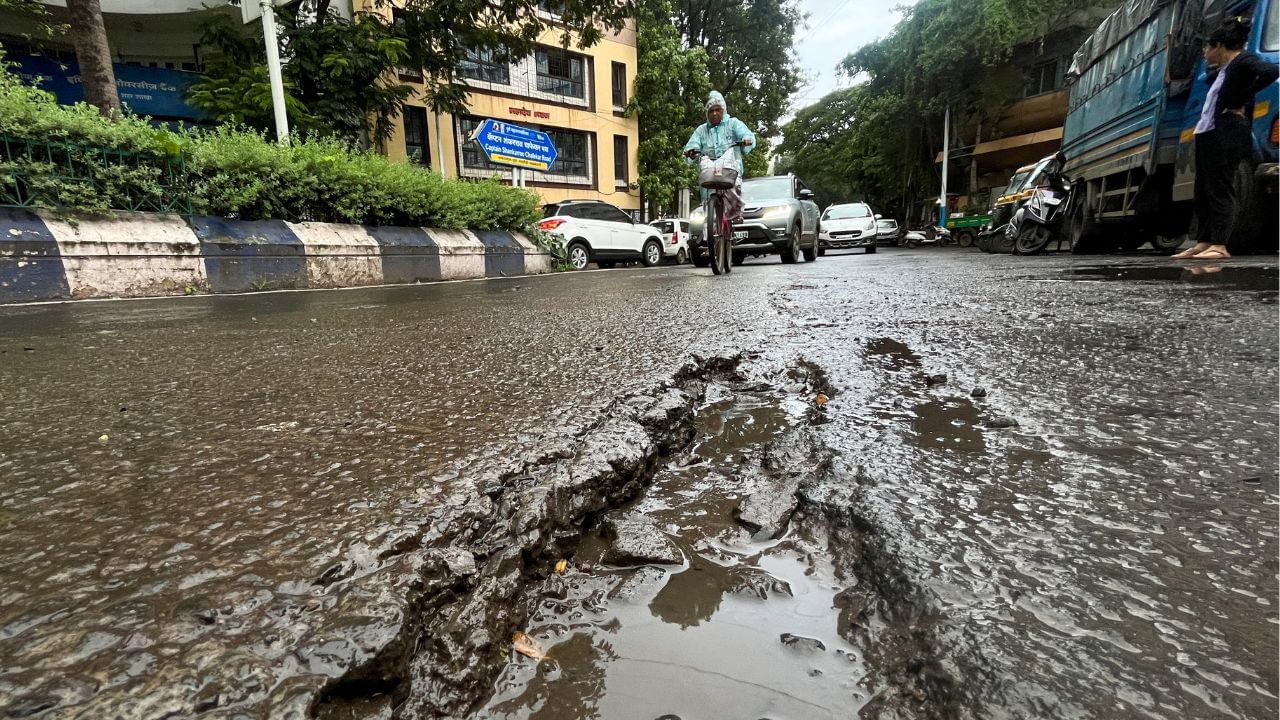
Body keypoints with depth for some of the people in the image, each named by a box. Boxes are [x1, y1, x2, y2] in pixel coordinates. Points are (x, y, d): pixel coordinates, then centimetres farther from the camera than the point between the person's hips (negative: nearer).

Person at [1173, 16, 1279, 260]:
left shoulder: (1243, 61, -2)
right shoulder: (1222, 70, 23)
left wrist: (1240, 102, -14)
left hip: (1226, 135, -9)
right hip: (1206, 134, 9)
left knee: (1220, 189, -13)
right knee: (1203, 191, 6)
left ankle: (1219, 246, -16)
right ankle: (1203, 243, 8)